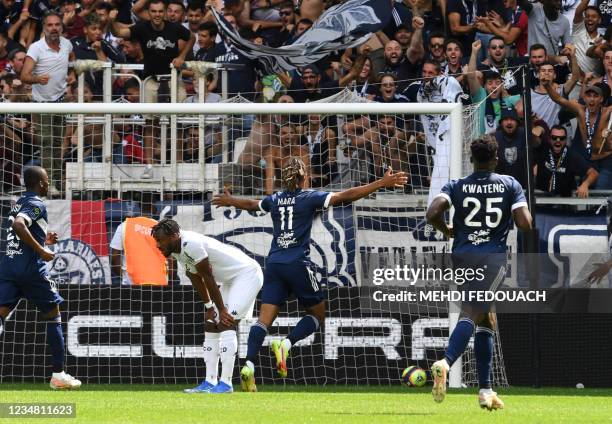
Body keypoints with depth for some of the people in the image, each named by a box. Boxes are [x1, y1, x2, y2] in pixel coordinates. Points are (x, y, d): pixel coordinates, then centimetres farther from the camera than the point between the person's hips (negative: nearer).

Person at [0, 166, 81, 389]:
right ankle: (58, 375, 13)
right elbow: (18, 225, -26)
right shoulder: (36, 204, -8)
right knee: (53, 317, 11)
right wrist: (41, 250, -22)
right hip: (31, 268, -7)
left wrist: (44, 239, 24)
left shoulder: (19, 203, 18)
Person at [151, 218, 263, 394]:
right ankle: (210, 382, 10)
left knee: (227, 324, -18)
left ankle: (225, 383, -20)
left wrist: (221, 310, -16)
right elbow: (197, 280, 11)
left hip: (247, 274, -10)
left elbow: (208, 278, -22)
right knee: (211, 326, 8)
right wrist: (209, 307, 9)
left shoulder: (191, 244, -27)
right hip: (231, 279, 10)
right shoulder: (177, 250, 3)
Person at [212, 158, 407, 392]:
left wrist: (230, 201, 55)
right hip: (298, 265, -4)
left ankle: (249, 365, -19)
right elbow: (346, 196, -6)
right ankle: (286, 344, -10)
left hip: (274, 265, 4)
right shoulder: (309, 198, 0)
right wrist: (382, 183, -5)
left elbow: (250, 204, 33)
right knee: (318, 313, 12)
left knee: (264, 319, -1)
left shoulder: (275, 199, 13)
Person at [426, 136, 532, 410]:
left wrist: (447, 231, 11)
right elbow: (525, 224, -6)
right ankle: (445, 362, -44)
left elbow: (433, 213, -9)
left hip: (462, 255, 4)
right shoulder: (510, 185, 4)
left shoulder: (456, 186, 6)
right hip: (493, 256, -4)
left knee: (487, 320, 17)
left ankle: (485, 390, 14)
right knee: (471, 316, -16)